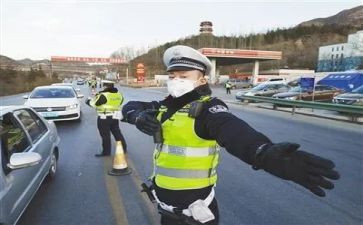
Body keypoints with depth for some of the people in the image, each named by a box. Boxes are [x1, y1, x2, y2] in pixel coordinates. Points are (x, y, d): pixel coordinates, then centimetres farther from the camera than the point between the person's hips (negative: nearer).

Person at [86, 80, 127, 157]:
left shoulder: (104, 95, -18)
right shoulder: (119, 94, 3)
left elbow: (94, 103, -11)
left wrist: (88, 101, 11)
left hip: (104, 117, -7)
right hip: (115, 117, 7)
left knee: (105, 135, 3)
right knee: (117, 133, 17)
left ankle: (106, 151, 11)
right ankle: (123, 148, 24)